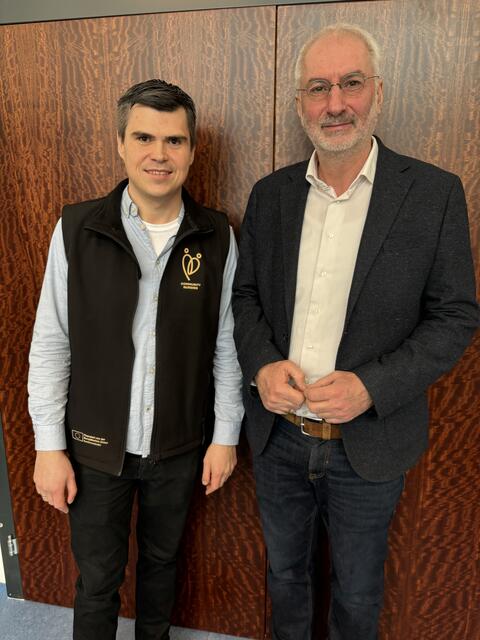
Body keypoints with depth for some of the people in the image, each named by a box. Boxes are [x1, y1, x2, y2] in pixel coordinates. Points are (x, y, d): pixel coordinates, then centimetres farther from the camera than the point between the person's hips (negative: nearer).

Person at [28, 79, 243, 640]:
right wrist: (49, 446, -6)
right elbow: (50, 344, -6)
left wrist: (226, 435, 0)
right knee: (97, 579, 17)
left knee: (161, 561, 24)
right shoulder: (76, 229, -10)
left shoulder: (216, 237, -7)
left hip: (179, 446, 2)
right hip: (95, 445, -1)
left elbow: (226, 344, -1)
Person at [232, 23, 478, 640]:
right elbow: (244, 294, 5)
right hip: (277, 434, 3)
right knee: (284, 572, 27)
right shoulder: (271, 193, 0)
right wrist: (261, 364, -14)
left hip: (369, 443, -2)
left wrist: (370, 386, -21)